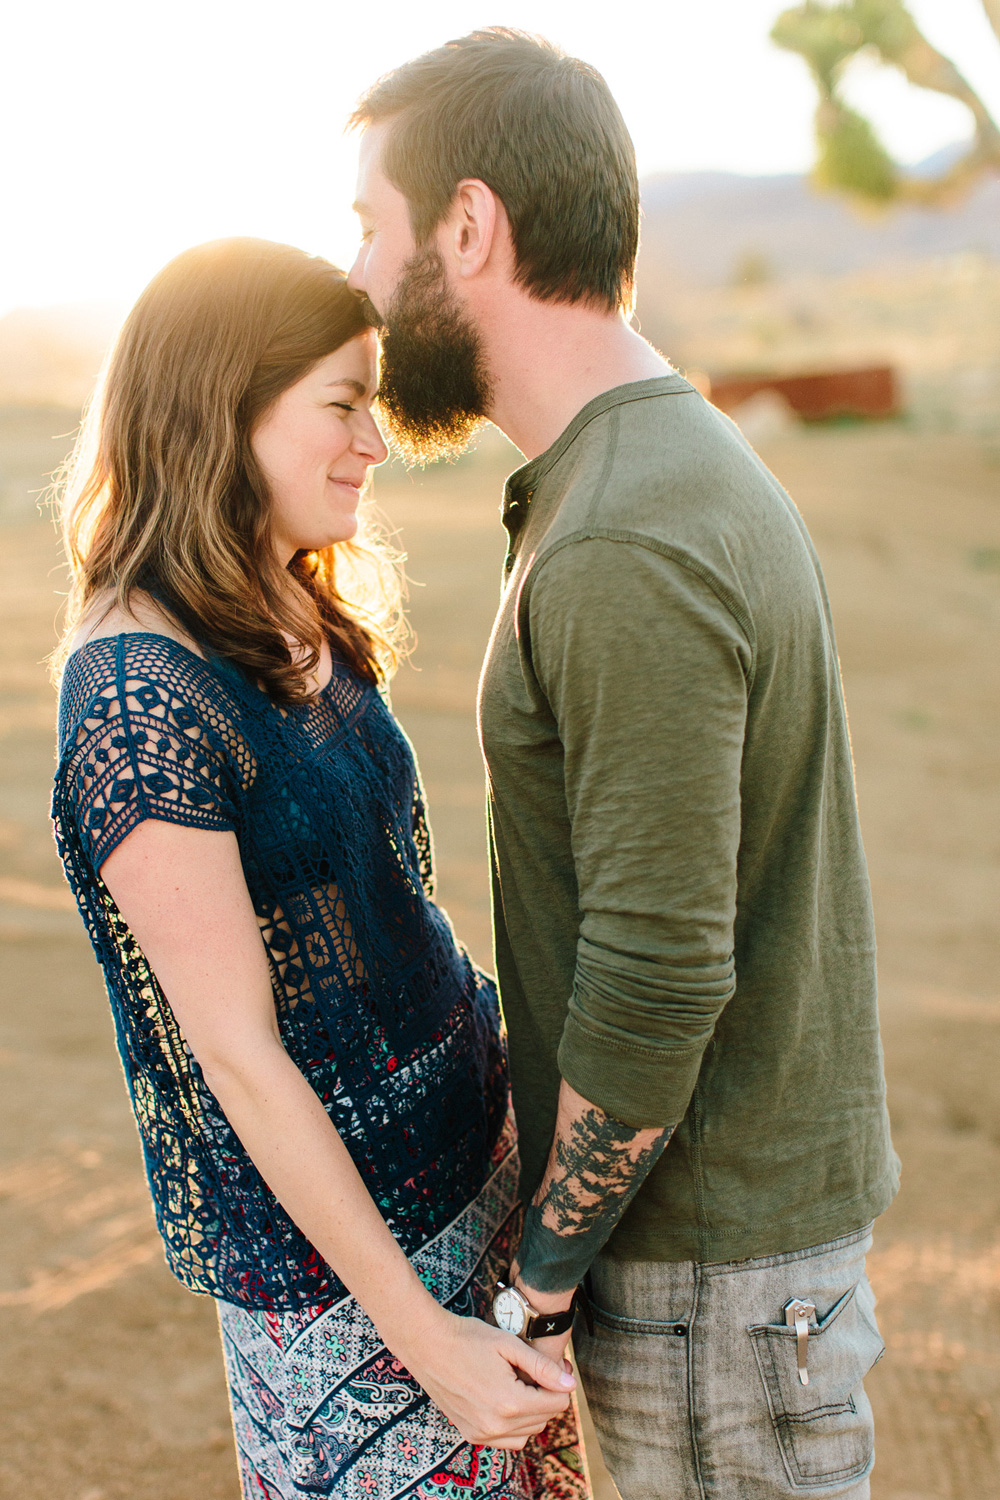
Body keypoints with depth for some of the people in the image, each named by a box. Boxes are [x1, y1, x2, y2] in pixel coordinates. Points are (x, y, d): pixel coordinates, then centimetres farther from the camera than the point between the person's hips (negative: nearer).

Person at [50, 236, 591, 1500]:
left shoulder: (300, 626, 4)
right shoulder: (139, 698, -23)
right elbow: (238, 1051, -21)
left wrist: (516, 1077, 16)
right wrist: (420, 1331, -17)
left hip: (462, 1151, 8)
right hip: (328, 1250, -8)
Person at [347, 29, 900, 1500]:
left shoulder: (629, 558, -28)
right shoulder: (684, 470, 6)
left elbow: (654, 986, -28)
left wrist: (540, 1272, -14)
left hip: (711, 1247, -9)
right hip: (747, 1186, 9)